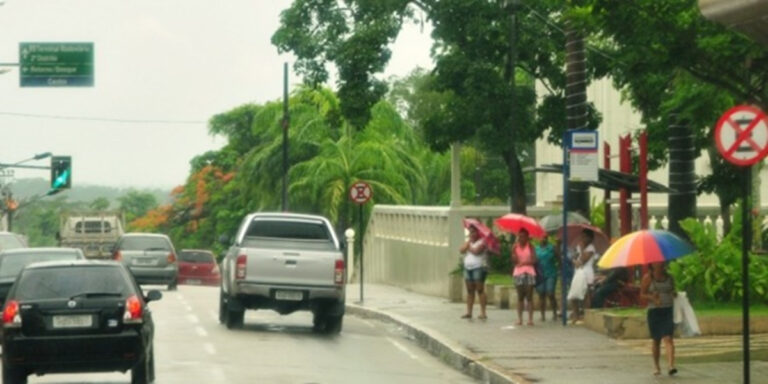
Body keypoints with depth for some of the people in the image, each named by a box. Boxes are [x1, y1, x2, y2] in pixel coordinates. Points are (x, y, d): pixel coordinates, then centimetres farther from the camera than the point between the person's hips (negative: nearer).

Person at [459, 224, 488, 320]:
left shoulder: (481, 241, -5)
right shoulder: (468, 241, 17)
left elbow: (476, 251, -19)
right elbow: (461, 250, 4)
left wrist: (468, 247, -2)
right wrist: (469, 242, -2)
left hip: (479, 268, -7)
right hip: (468, 268, 7)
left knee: (480, 290, -9)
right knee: (470, 291, 7)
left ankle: (483, 313, -10)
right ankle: (469, 312, 9)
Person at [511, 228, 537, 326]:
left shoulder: (530, 246, 4)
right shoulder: (516, 246, 6)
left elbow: (534, 260, -2)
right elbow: (514, 261, -2)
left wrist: (524, 262, -12)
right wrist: (514, 250, -16)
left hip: (529, 272, -1)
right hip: (518, 273, 1)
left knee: (529, 296, -3)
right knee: (520, 296, 2)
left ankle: (530, 318, -4)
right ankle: (519, 318, 3)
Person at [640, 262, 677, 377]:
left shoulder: (669, 277, 9)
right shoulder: (648, 278, 1)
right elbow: (642, 294, 2)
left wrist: (674, 294, -1)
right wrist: (651, 297, -17)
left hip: (668, 310, 0)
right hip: (654, 311, 0)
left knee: (668, 338, -15)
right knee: (656, 340, 10)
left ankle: (671, 366, -27)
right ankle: (656, 366, 27)